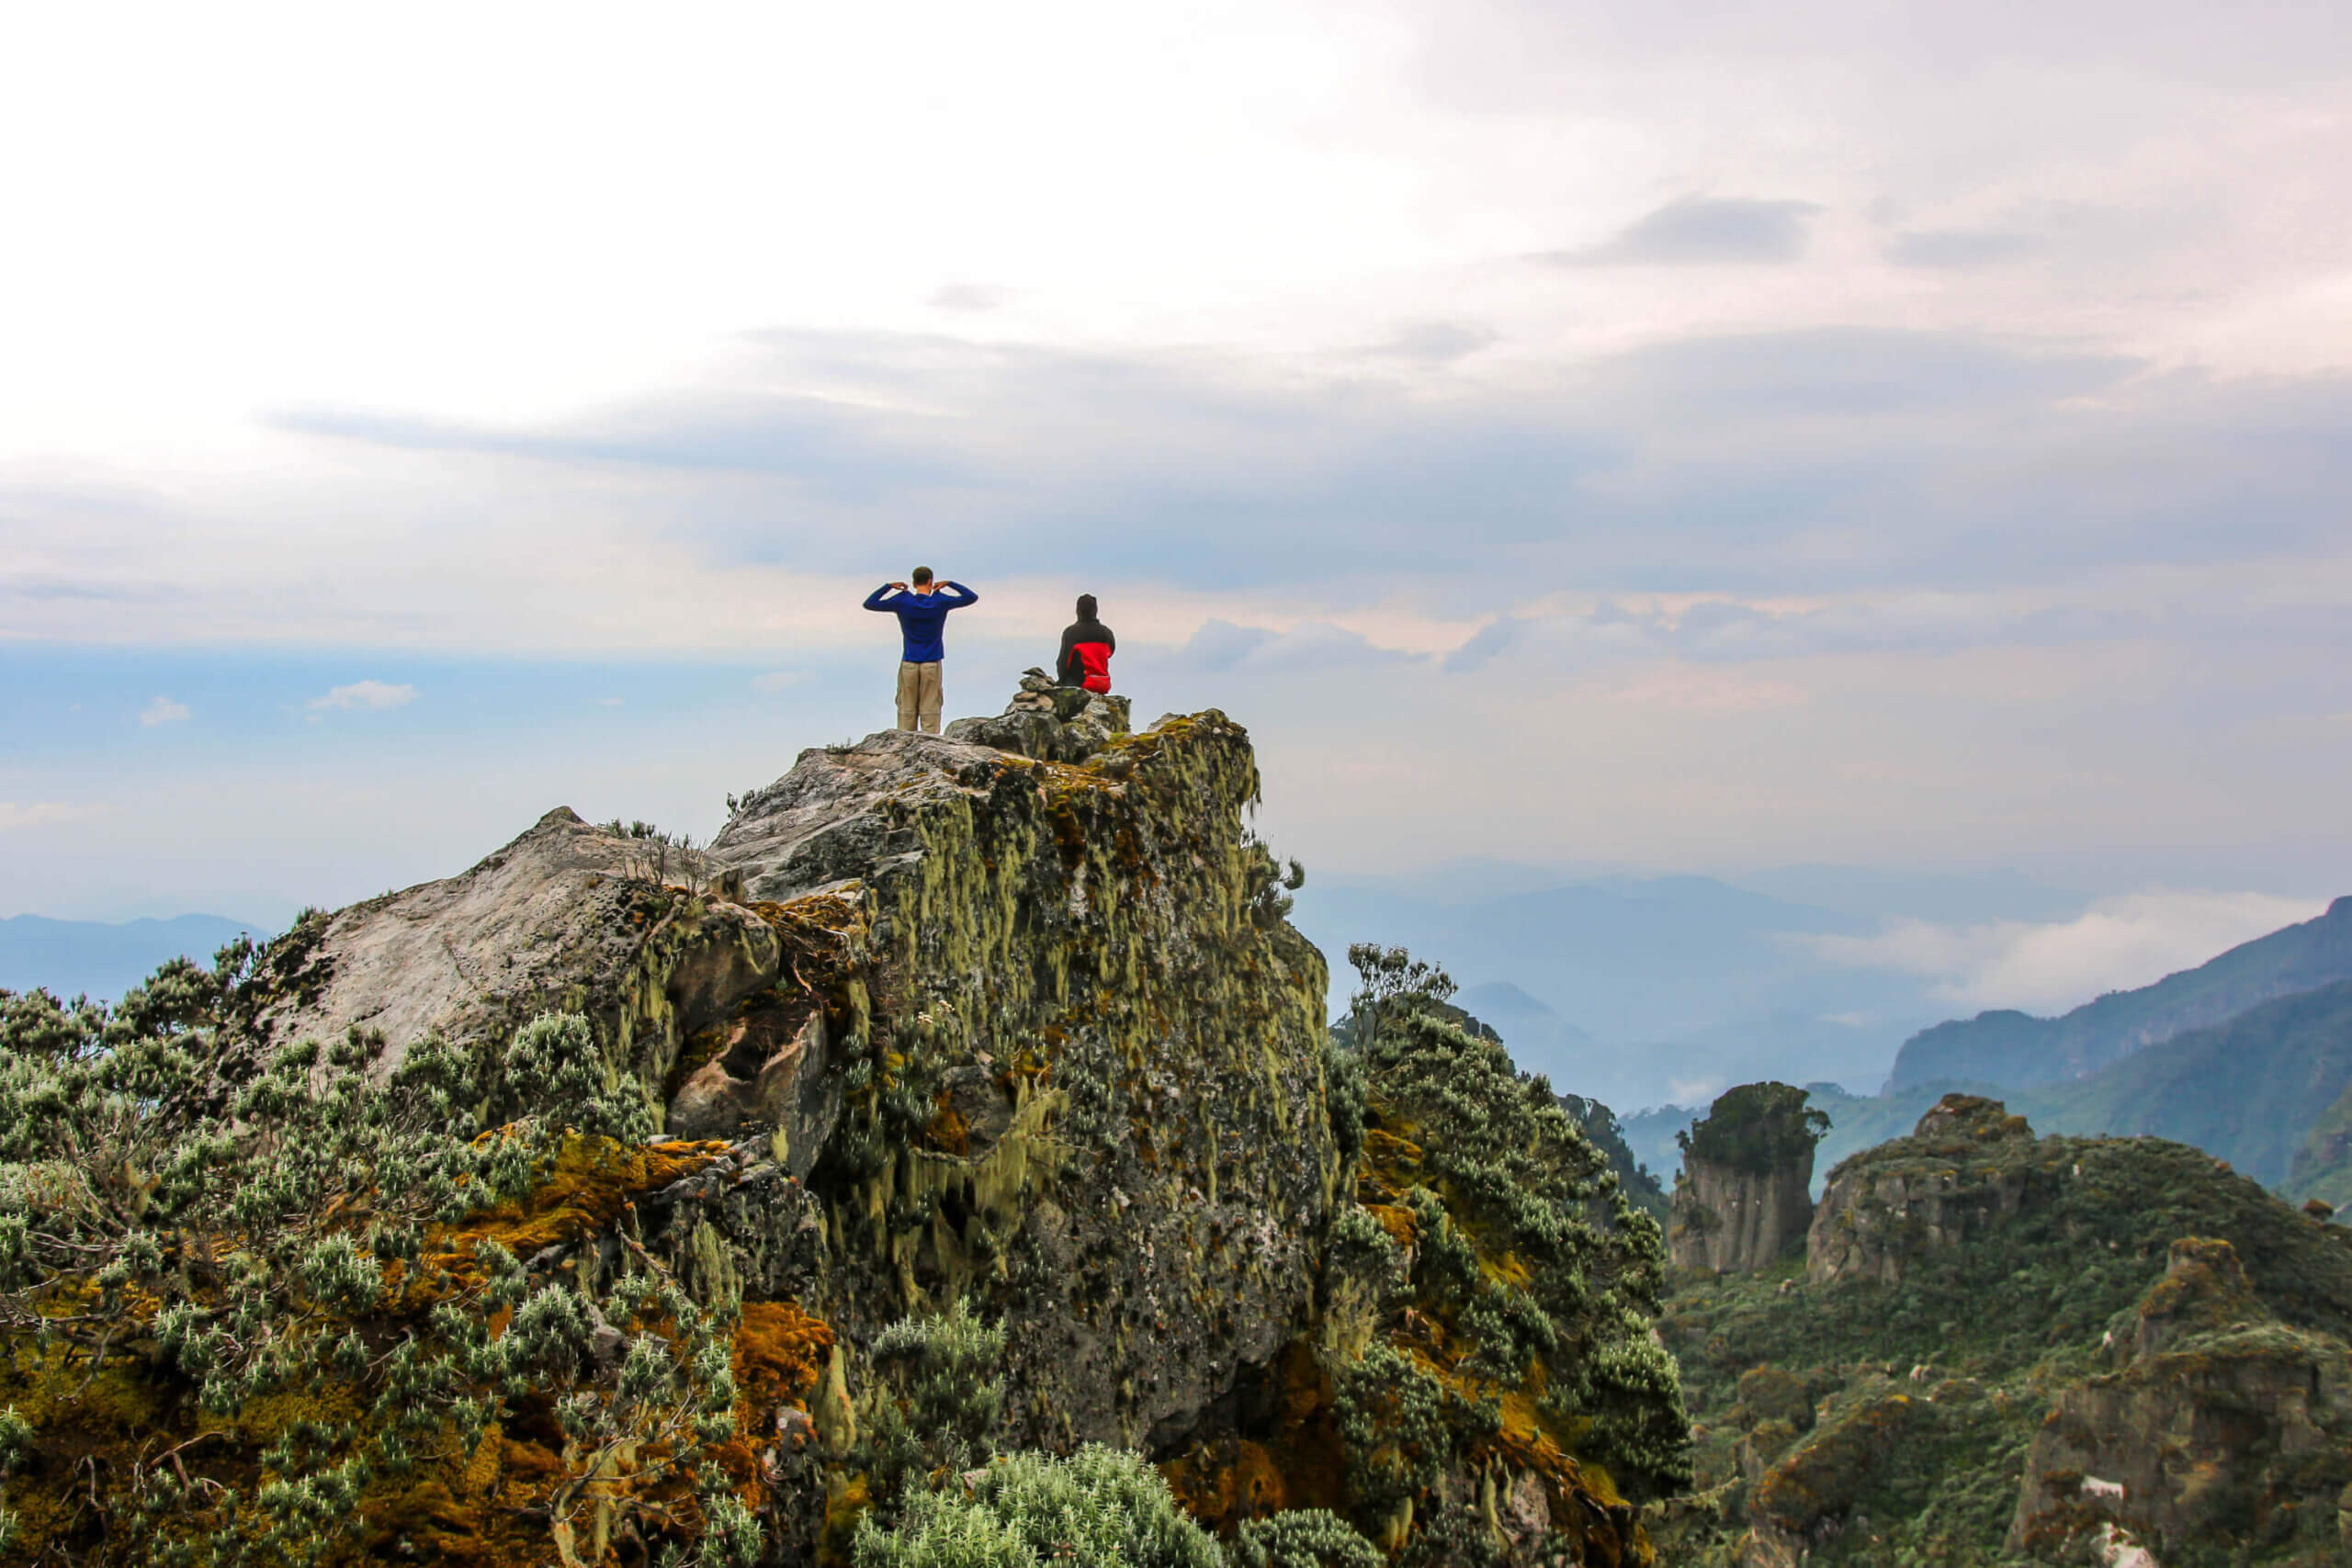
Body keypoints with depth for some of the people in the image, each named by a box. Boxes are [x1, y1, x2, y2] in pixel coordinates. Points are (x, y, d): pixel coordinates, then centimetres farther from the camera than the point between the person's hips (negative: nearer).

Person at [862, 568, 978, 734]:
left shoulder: (902, 601, -4)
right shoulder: (940, 602, -5)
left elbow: (869, 604, 3)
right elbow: (972, 598, 6)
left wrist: (888, 587, 10)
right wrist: (950, 584, 10)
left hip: (908, 664, 1)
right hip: (932, 665, -1)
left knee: (907, 710, 4)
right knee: (930, 711, -1)